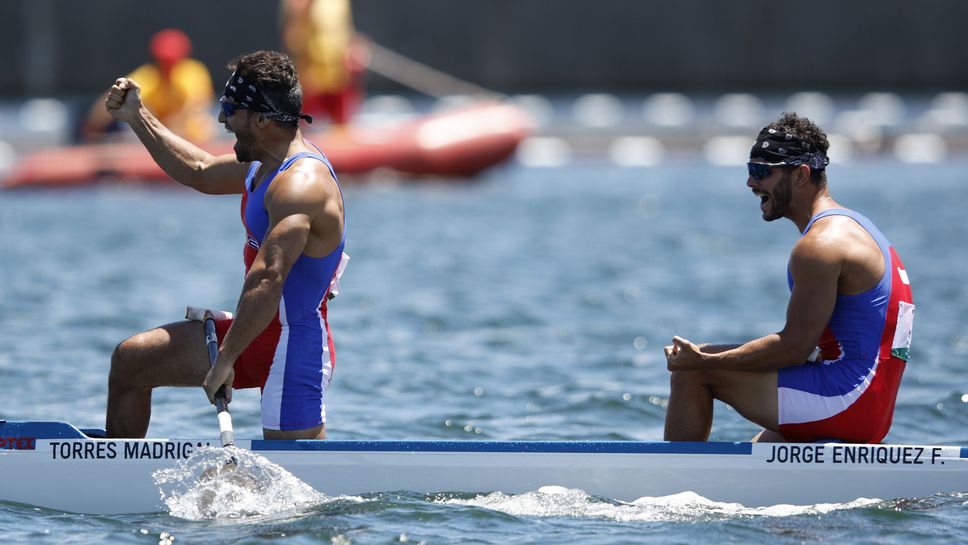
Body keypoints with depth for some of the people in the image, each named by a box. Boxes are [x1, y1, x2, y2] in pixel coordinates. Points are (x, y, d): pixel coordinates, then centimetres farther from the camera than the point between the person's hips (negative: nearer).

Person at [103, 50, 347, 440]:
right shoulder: (264, 166, 8)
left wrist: (225, 360, -37)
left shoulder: (301, 184, -25)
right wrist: (137, 118, 28)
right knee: (129, 359, 12)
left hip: (294, 345, -10)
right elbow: (200, 173, 29)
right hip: (257, 334, 10)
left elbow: (267, 279, -35)